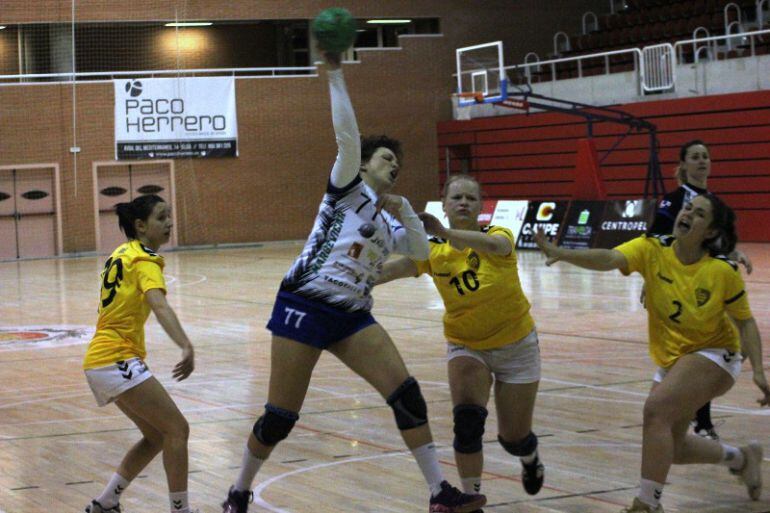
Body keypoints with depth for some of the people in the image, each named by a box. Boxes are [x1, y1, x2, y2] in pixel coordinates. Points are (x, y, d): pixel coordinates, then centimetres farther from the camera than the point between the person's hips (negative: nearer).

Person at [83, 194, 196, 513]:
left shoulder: (123, 253, 14)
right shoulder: (145, 260, -13)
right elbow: (159, 305, -31)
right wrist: (186, 347, -45)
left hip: (99, 359, 9)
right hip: (118, 359, -9)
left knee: (156, 436, 14)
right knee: (177, 429, -8)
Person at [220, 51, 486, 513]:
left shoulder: (387, 220, 20)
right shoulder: (348, 189, 3)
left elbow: (422, 251, 12)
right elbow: (347, 137, -10)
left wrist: (405, 210, 0)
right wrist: (335, 76, -15)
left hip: (352, 318, 6)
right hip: (305, 306, -6)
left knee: (407, 394, -6)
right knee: (280, 418, -4)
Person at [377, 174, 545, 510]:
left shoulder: (499, 235, -19)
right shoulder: (432, 251, -12)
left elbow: (493, 245, -45)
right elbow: (392, 269, -28)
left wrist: (444, 232, -61)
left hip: (515, 344, -1)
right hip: (466, 346, 1)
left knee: (514, 438, 7)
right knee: (467, 421, -23)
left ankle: (530, 458, 44)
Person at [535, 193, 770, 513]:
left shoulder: (723, 271, -19)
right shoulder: (652, 250, -15)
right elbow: (609, 259, -32)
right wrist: (561, 254, -50)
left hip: (714, 356, -5)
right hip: (671, 360, 5)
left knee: (657, 408, -29)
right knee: (669, 447, 13)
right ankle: (741, 458, 41)